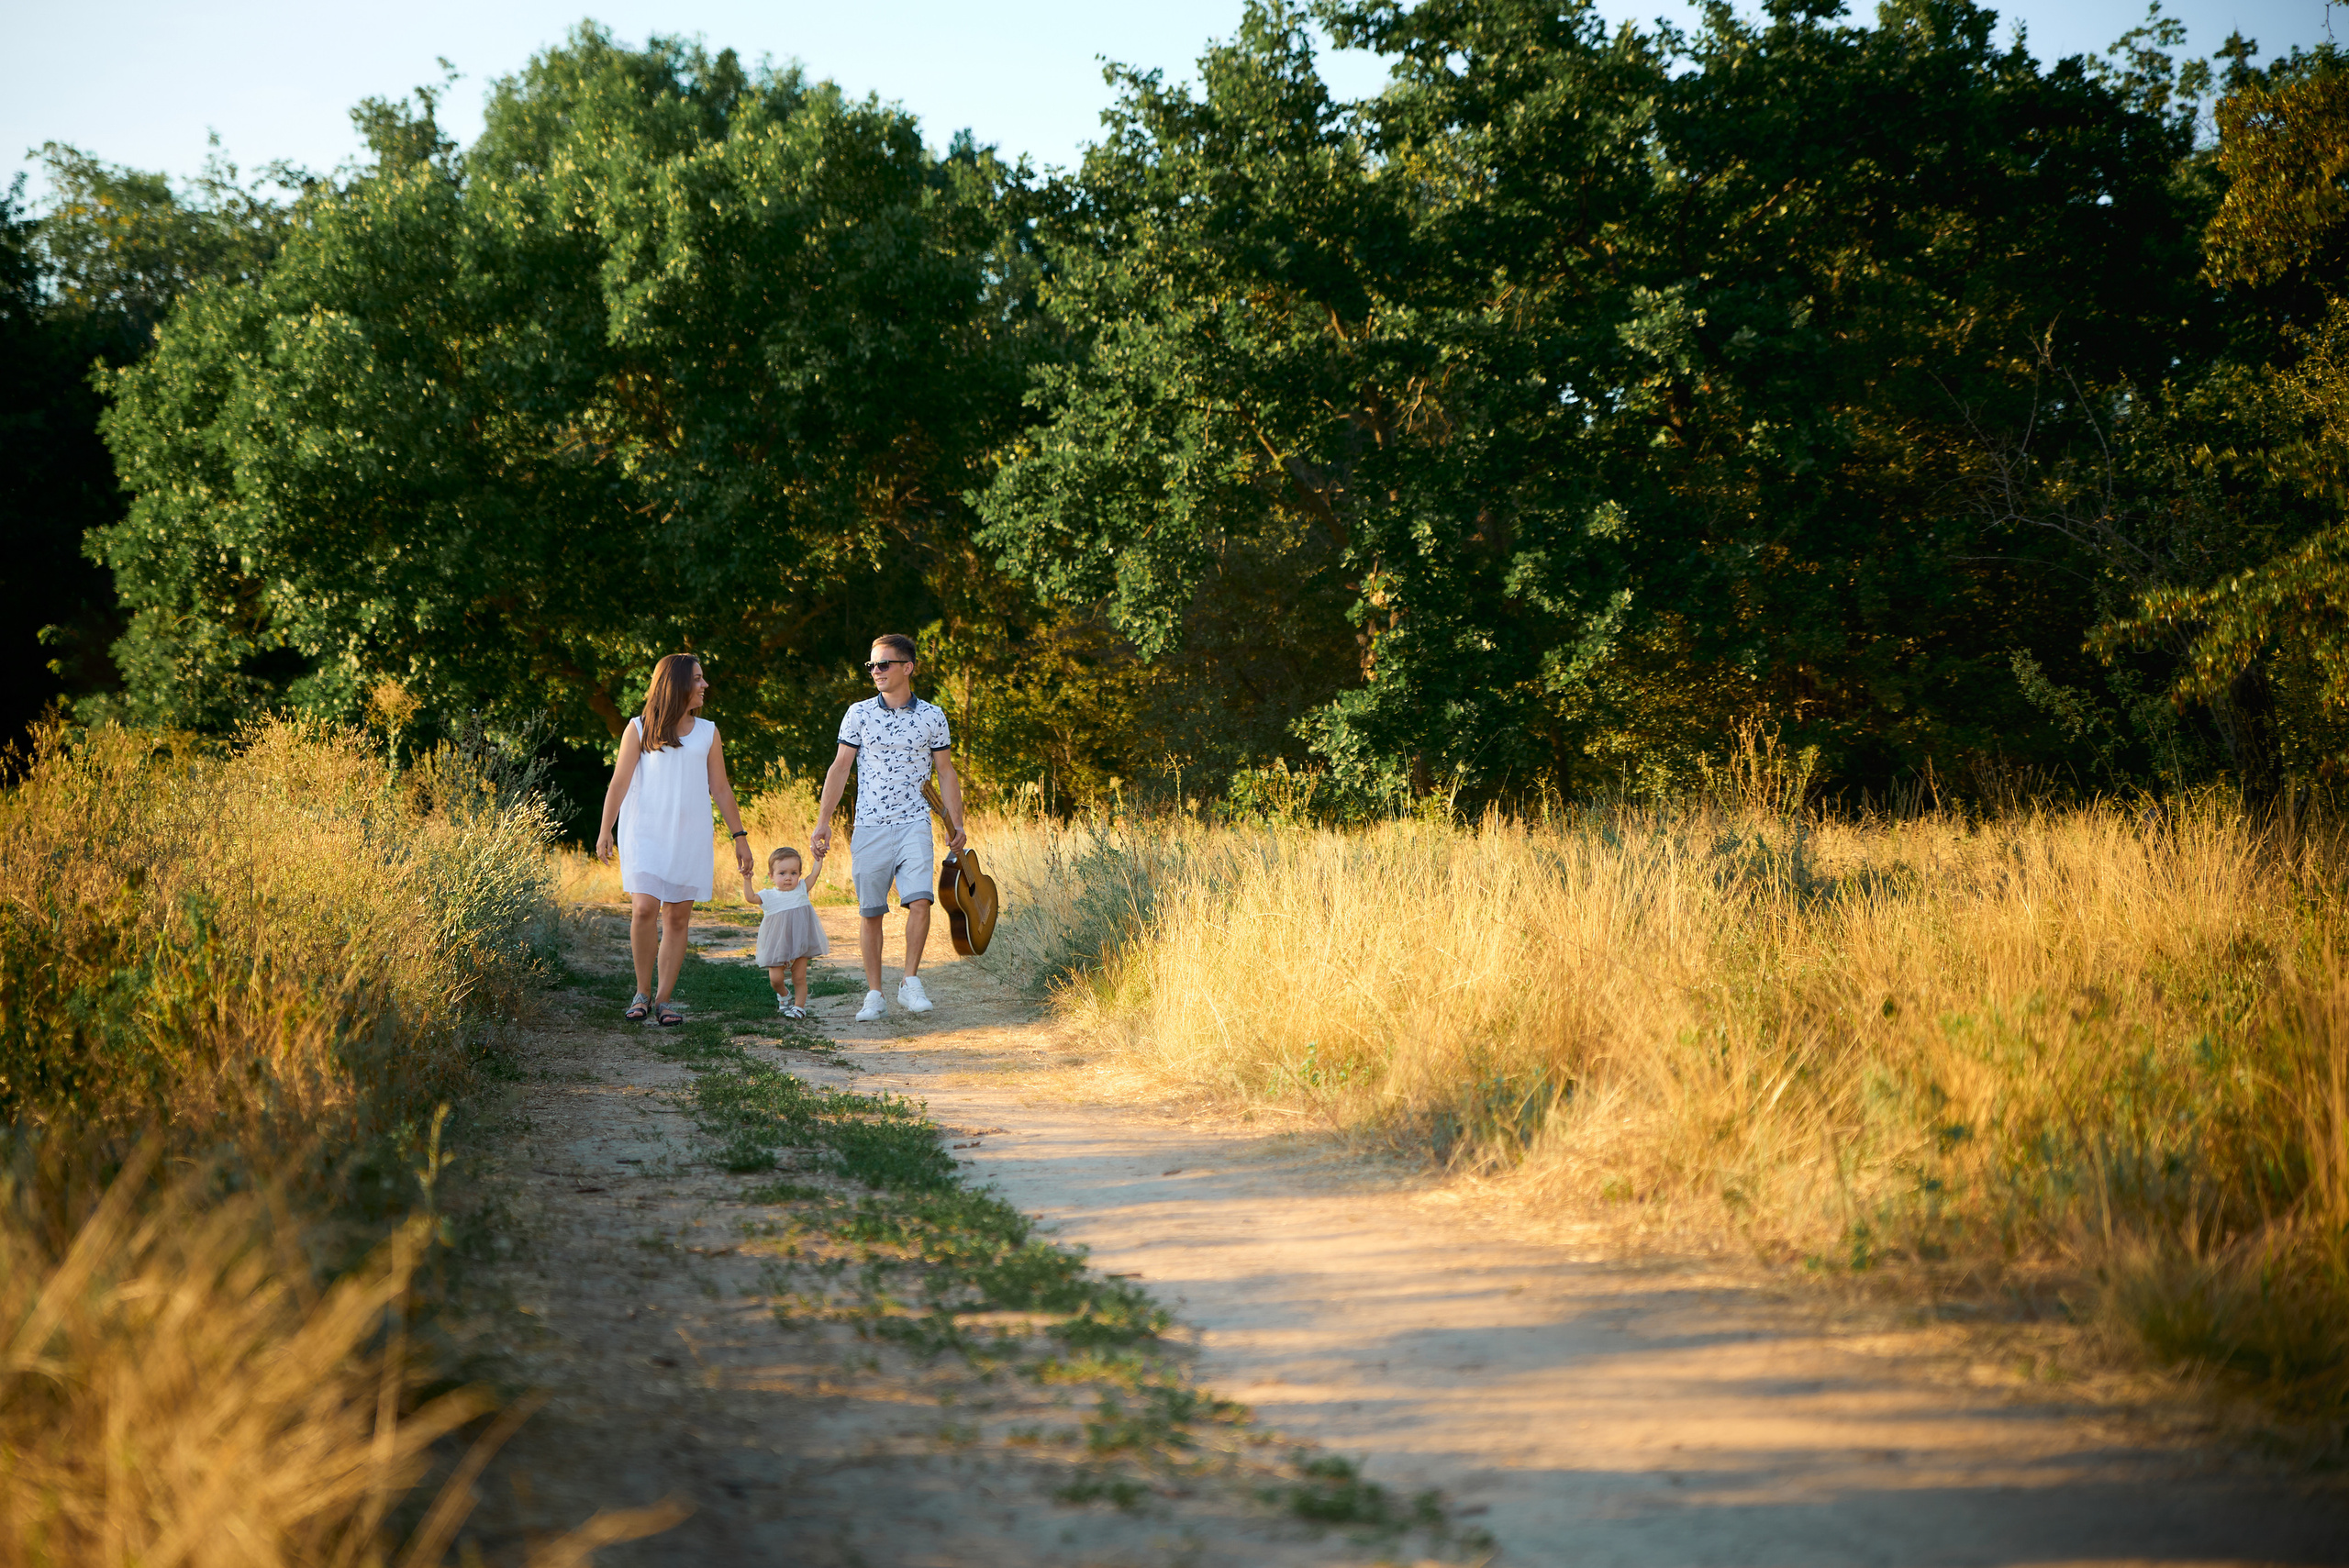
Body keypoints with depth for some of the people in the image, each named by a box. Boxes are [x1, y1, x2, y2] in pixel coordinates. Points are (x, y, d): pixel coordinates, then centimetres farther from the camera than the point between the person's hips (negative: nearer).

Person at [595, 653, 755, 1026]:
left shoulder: (706, 732, 11)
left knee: (677, 917, 0)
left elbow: (721, 789, 13)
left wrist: (740, 837, 9)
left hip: (689, 837, 3)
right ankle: (643, 992, 2)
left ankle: (663, 999, 7)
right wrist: (605, 831, -7)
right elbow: (619, 783, 1)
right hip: (645, 833, -3)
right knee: (644, 909, -15)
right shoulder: (639, 729, 3)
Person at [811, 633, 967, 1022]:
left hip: (914, 825, -1)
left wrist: (956, 824, 6)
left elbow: (946, 773, 11)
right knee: (871, 913, 3)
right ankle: (874, 994, 11)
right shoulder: (858, 714, 3)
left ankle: (910, 983, -6)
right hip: (869, 827, 1)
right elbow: (840, 768, 6)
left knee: (919, 900, -18)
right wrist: (823, 822, 0)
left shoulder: (931, 717, 4)